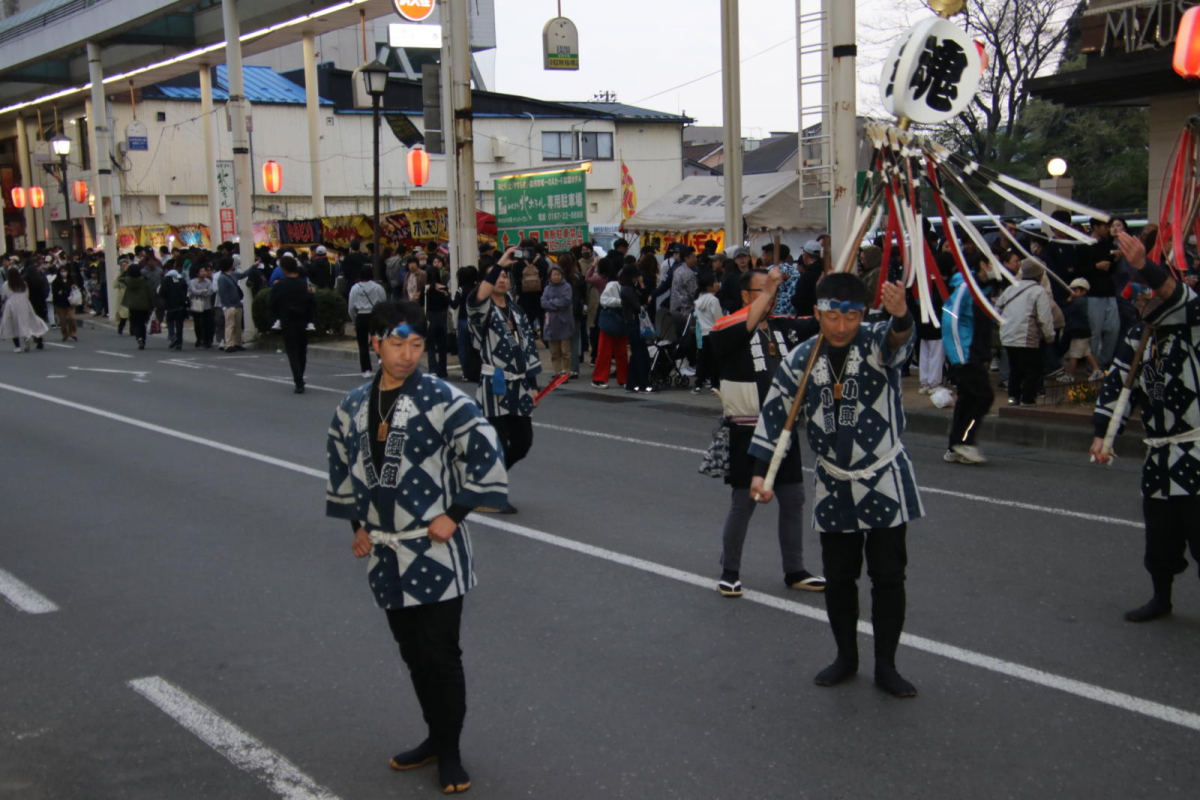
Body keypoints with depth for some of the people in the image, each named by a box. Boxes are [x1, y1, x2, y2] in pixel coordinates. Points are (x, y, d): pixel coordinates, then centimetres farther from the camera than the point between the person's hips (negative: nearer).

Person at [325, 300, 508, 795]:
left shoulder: (442, 400, -13)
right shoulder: (353, 407, 4)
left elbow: (485, 455, -13)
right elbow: (341, 466, 17)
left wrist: (454, 514, -11)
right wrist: (357, 523, 13)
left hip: (435, 553, -5)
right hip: (386, 556, 5)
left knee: (440, 656, 1)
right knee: (413, 654, 16)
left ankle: (449, 751, 19)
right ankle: (437, 736, 33)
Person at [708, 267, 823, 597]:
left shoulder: (784, 327, 5)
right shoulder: (727, 329, -11)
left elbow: (820, 321, -4)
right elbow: (745, 327, -32)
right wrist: (767, 291, -30)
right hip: (746, 431, -6)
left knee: (793, 500, 11)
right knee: (743, 502, 3)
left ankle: (794, 571, 24)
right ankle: (729, 572, 18)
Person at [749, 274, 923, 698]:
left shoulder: (878, 343, -12)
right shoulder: (801, 360, -4)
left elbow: (900, 340, -36)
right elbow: (774, 414, 2)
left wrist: (901, 316, -60)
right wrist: (760, 472, -2)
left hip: (886, 483, -2)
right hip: (834, 487, 3)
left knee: (888, 576, 3)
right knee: (838, 577, 12)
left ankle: (886, 666, 16)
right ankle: (846, 656, 30)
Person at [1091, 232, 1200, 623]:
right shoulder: (1139, 335, 9)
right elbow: (1119, 382, 7)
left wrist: (1145, 266, -48)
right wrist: (1103, 433, -1)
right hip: (1160, 453, 7)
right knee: (1160, 531, 15)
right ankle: (1161, 597, 32)